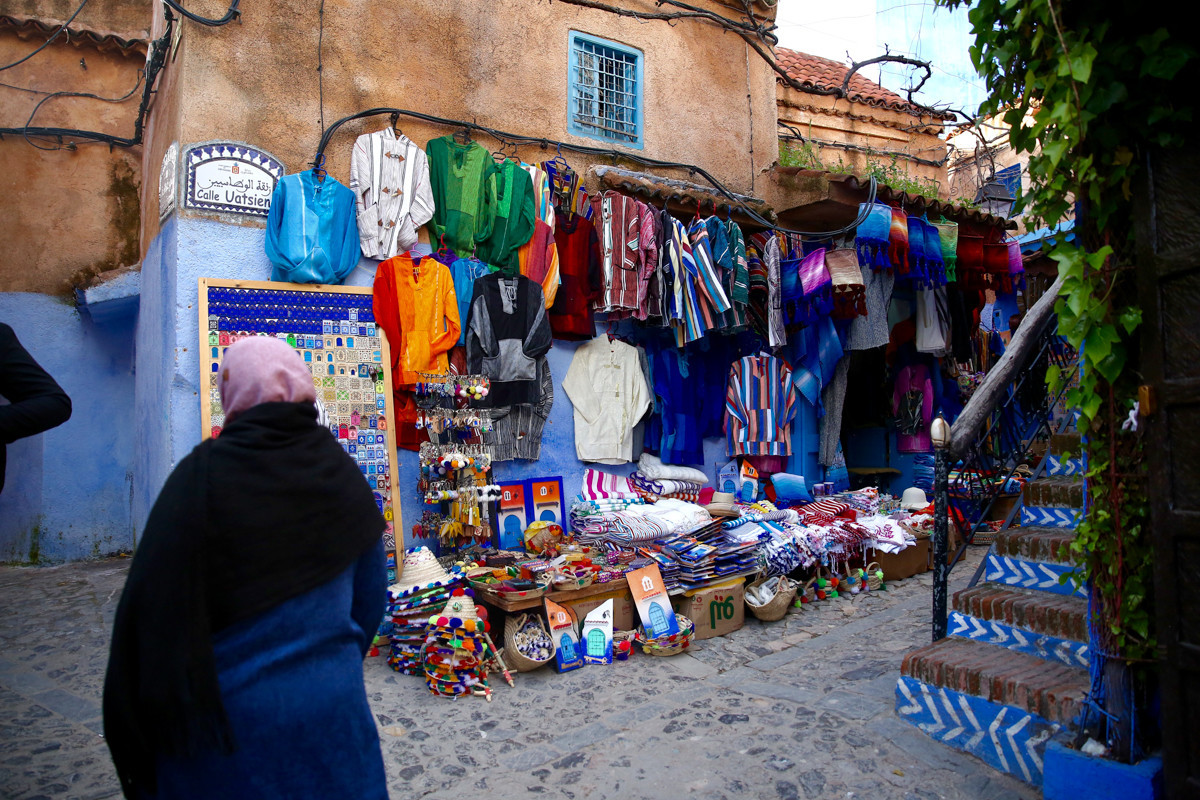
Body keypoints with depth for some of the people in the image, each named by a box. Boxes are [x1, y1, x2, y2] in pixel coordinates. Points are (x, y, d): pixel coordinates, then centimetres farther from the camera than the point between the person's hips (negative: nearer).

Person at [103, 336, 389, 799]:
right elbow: (371, 595, 2)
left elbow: (153, 602, -11)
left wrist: (133, 732, 1)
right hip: (328, 707, 2)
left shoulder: (203, 476, -14)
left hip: (226, 706, -2)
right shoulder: (343, 474, -4)